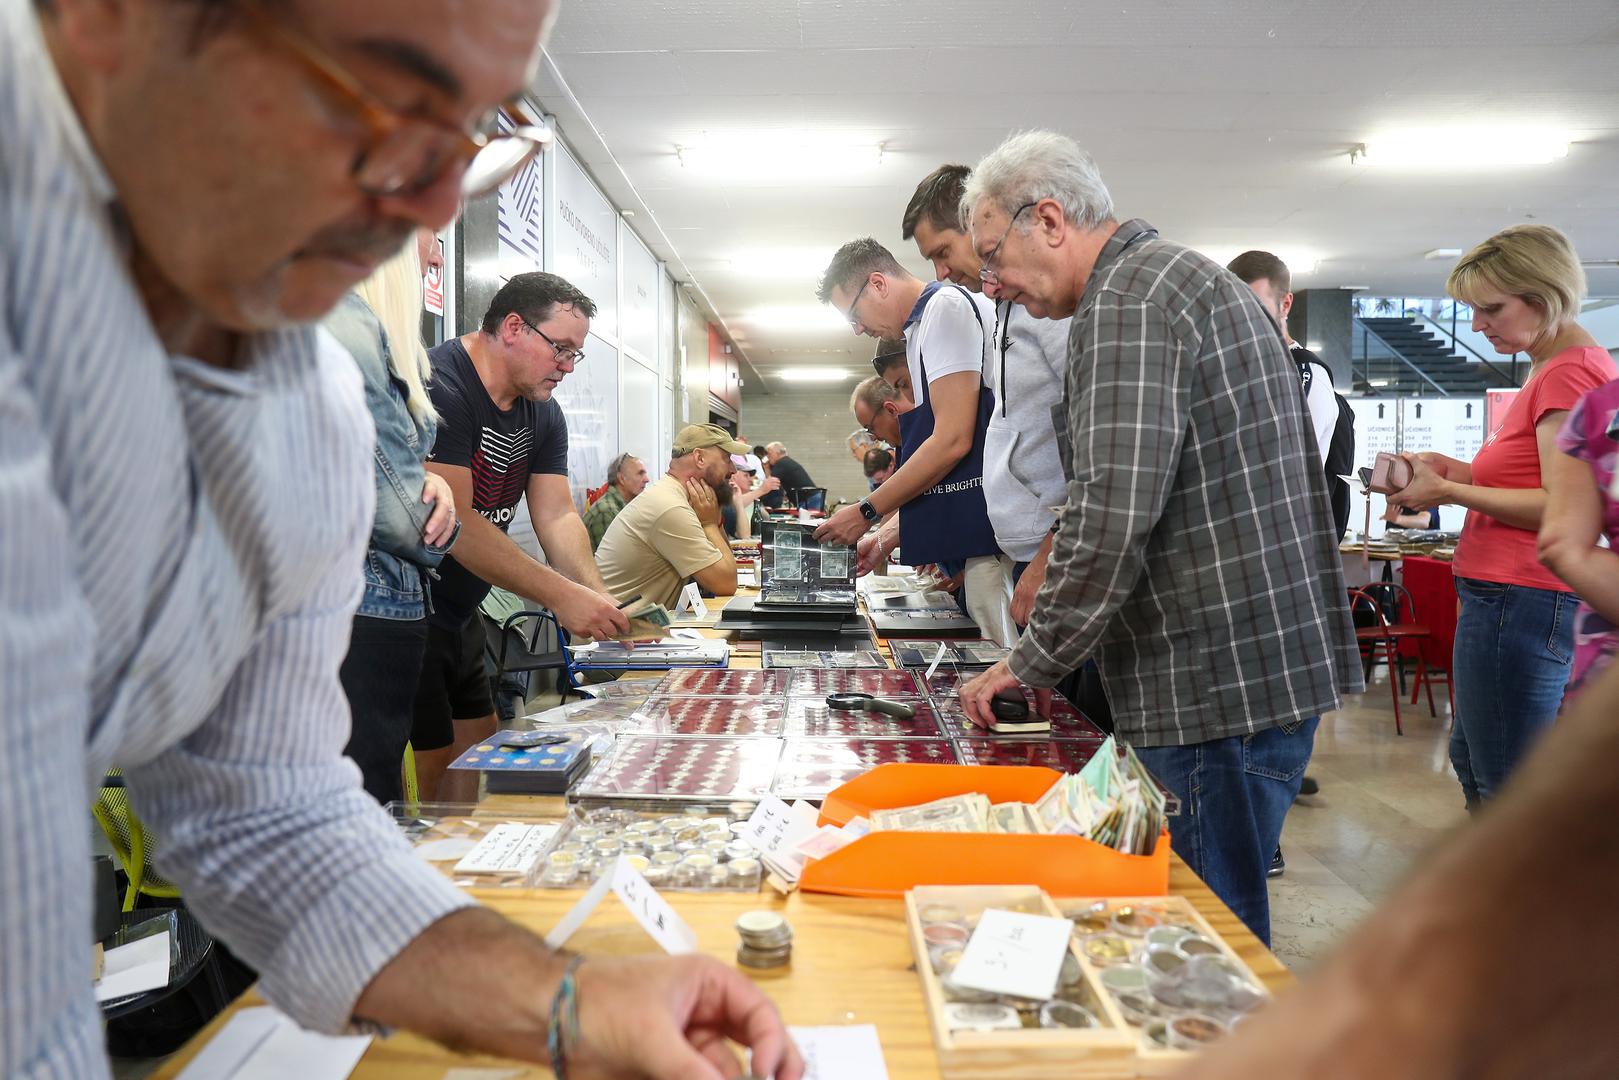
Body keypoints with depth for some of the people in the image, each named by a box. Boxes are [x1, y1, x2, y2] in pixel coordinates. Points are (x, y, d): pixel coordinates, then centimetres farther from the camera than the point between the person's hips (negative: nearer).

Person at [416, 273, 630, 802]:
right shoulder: (439, 386, -20)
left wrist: (601, 600, -16)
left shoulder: (543, 414, 8)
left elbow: (557, 517, 1)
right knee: (422, 782, -5)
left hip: (460, 616, 9)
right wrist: (560, 595, -29)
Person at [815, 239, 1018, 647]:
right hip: (984, 533, 10)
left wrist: (867, 512, -6)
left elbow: (952, 441, -15)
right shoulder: (921, 329, 23)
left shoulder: (946, 307, -7)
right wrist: (890, 538, 20)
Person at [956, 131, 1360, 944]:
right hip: (1268, 664, 10)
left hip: (1221, 683, -10)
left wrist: (1031, 664, -9)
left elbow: (1112, 518, -22)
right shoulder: (1177, 278, 20)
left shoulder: (1130, 296, -12)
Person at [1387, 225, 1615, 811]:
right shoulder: (1553, 369, 17)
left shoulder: (1571, 371, -15)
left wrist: (1449, 491, -14)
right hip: (1512, 599, 11)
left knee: (1506, 791, -3)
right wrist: (1458, 472, 8)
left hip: (1520, 602, -11)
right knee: (1472, 763, 23)